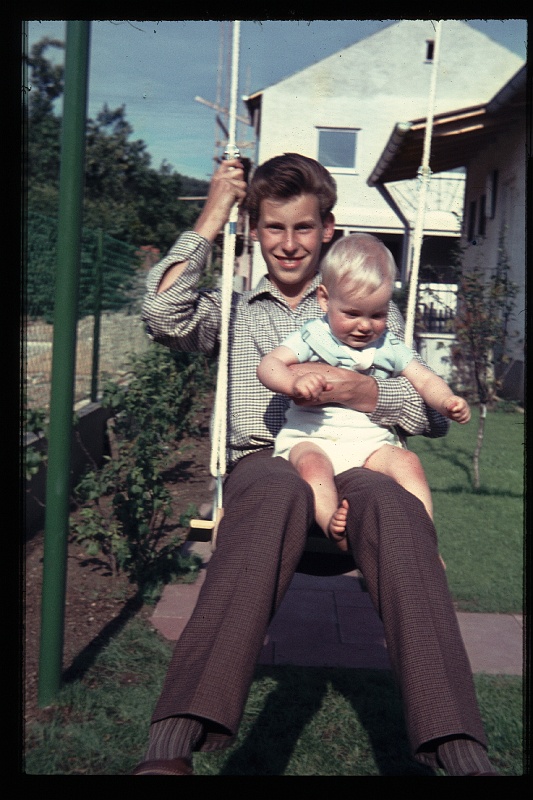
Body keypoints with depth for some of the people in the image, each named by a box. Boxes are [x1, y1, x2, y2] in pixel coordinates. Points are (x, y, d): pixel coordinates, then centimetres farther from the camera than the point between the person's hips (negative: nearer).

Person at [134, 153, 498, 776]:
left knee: (393, 503, -38)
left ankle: (462, 753, -47)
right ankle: (172, 747, -50)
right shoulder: (232, 310, 24)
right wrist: (211, 218, 8)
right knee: (282, 490, -40)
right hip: (261, 463, -1)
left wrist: (369, 394, -8)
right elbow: (162, 315, -1)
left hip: (353, 465, 1)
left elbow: (437, 416, 15)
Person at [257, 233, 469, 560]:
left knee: (408, 462, -23)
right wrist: (295, 383, -31)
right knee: (312, 464, -34)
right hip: (311, 437, -2)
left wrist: (447, 401, -10)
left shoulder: (390, 346, 14)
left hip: (370, 440, 3)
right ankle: (332, 526, -46)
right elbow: (268, 365, -7)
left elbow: (425, 380, 14)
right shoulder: (313, 337, 4)